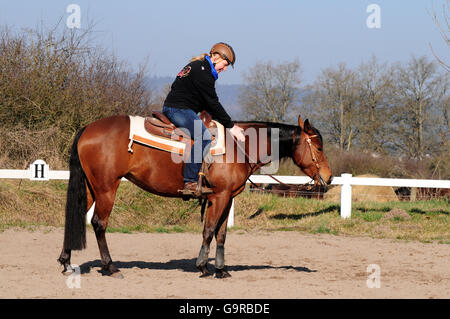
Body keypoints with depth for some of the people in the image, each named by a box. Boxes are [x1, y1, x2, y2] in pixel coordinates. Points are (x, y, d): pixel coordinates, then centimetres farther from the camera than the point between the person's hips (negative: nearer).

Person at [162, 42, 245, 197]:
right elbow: (213, 103, -14)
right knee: (204, 137, -25)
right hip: (178, 109, -11)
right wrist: (231, 126, -10)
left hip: (173, 109, 11)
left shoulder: (198, 67, 20)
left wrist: (228, 123, 18)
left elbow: (207, 103, 24)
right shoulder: (203, 72, -13)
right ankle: (190, 182, -31)